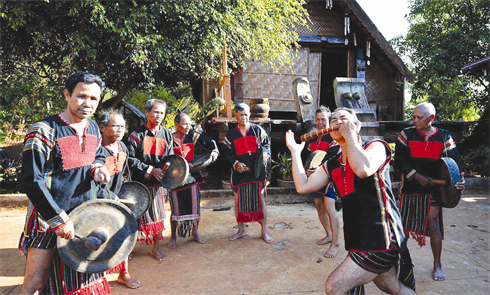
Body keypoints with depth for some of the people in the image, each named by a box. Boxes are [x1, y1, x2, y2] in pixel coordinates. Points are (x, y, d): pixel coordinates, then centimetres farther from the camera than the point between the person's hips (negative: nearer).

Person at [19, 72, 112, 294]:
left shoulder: (93, 128, 3)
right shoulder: (44, 130, -18)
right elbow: (31, 182, -20)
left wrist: (97, 168, -5)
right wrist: (59, 220, -21)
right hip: (49, 219, -6)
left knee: (84, 276, 16)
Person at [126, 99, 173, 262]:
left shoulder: (166, 134, 7)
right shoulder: (137, 134, -4)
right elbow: (131, 159, -9)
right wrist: (150, 170, -17)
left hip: (158, 182, 3)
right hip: (140, 182, -3)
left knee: (158, 216, 9)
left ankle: (155, 247, 25)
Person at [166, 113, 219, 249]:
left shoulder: (192, 136, 2)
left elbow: (210, 142, 6)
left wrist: (214, 151, -12)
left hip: (192, 176, 3)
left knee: (195, 205, 9)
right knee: (176, 208, 3)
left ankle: (195, 232, 29)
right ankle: (173, 237, 19)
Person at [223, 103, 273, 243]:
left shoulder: (258, 130, 5)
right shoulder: (231, 134, 7)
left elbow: (266, 145, 9)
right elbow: (226, 153, 4)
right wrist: (235, 163, -12)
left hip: (257, 172, -1)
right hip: (239, 173, 1)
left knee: (260, 200, 3)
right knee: (238, 201, 8)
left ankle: (264, 231, 17)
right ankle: (241, 230, 27)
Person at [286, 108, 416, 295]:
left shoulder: (376, 146, -7)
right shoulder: (331, 165, 11)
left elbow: (363, 169, -30)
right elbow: (303, 186, 5)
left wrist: (350, 135, -17)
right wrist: (295, 151, 9)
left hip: (381, 238, -7)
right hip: (360, 240, 8)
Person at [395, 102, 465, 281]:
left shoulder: (444, 137, 0)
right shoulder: (407, 134, -3)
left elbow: (452, 162, 2)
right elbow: (399, 159, -8)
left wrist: (458, 180, -16)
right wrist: (417, 176, -17)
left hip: (433, 188, 0)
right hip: (409, 186, 1)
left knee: (433, 224, -3)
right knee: (404, 224, 8)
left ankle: (437, 265, 15)